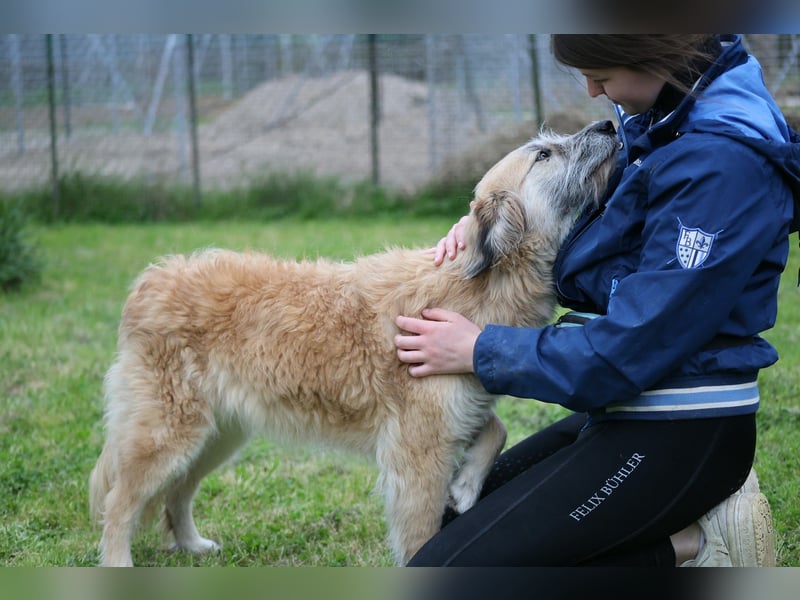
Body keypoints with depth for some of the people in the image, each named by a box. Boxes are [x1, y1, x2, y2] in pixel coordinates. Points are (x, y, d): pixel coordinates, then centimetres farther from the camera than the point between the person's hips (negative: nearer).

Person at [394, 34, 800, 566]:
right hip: (624, 416, 10)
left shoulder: (722, 161, -23)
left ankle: (686, 548, -6)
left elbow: (629, 350, -23)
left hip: (676, 438, -10)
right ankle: (684, 533, 9)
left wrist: (480, 351, -12)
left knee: (441, 569, -15)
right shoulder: (661, 122, 6)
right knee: (455, 520, 19)